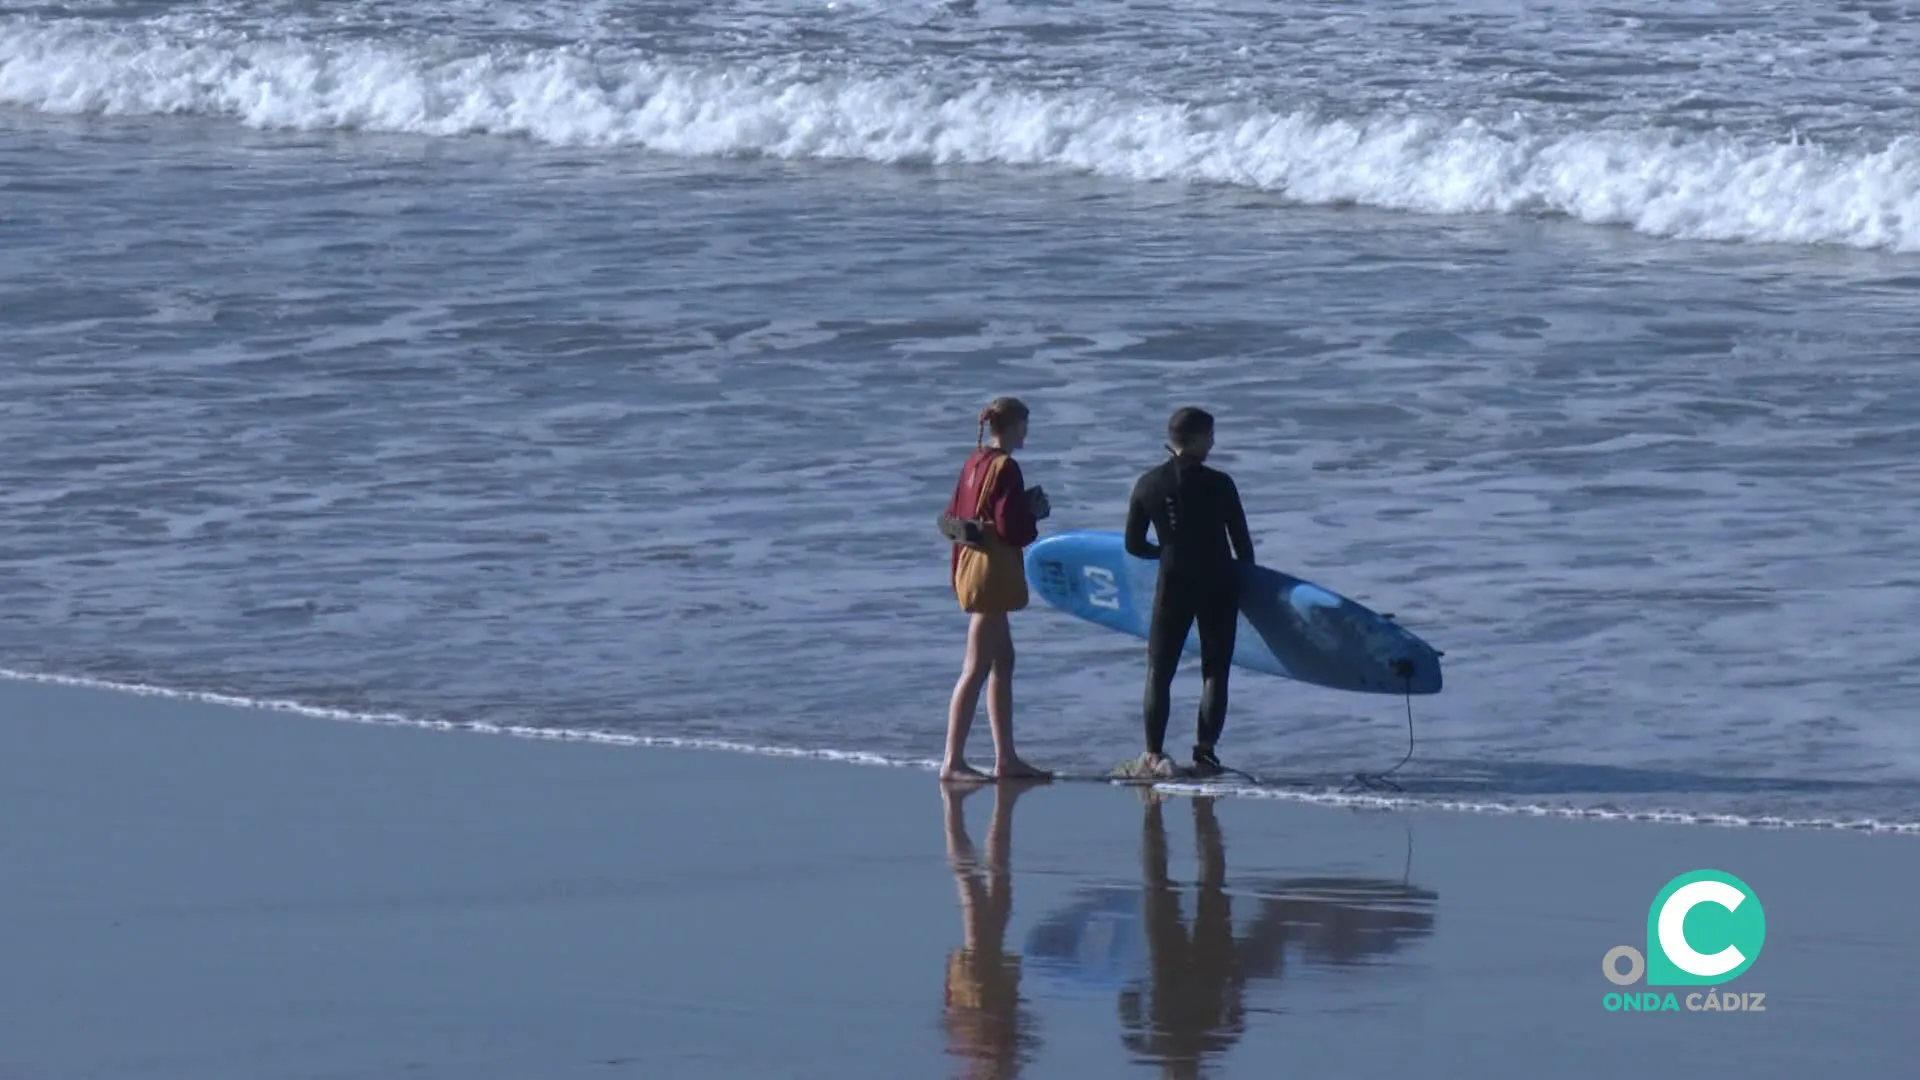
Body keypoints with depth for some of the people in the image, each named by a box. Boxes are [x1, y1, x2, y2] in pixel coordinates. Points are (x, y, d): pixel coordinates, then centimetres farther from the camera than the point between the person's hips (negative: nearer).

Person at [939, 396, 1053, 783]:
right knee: (976, 670, -8)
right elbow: (1012, 528, -21)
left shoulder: (976, 462, 10)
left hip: (971, 563, 10)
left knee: (1003, 663, 15)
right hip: (994, 571, -10)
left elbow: (951, 519, 12)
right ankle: (953, 762, -8)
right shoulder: (1006, 468, -16)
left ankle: (1006, 758, 19)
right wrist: (1034, 514, 0)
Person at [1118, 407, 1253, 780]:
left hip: (1173, 584, 2)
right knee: (1214, 672, 5)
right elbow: (1242, 543, -5)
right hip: (1219, 584, -2)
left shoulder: (1148, 485, -1)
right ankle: (1205, 753, -1)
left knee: (1159, 671, 8)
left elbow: (1134, 546, 4)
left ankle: (1154, 756, 1)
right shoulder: (1218, 484, -9)